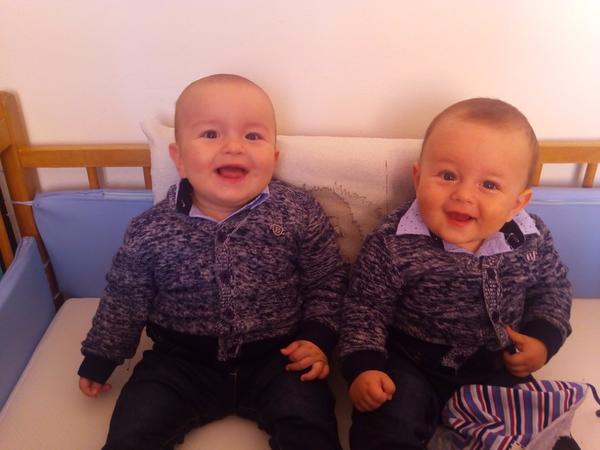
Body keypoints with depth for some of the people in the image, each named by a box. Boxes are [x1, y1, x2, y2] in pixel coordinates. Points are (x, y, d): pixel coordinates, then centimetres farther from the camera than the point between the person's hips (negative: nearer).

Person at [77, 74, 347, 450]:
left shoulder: (301, 215, -13)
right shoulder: (151, 232, -11)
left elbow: (328, 282, 1)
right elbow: (125, 299, 5)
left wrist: (318, 337, -8)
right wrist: (99, 359, 15)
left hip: (277, 355, -1)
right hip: (184, 360, 2)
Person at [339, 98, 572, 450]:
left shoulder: (533, 240, -11)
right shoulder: (393, 244, -22)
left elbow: (552, 288, 9)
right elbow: (367, 306, -12)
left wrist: (544, 339, -4)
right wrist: (364, 365, -22)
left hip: (497, 366, 3)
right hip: (410, 364, -3)